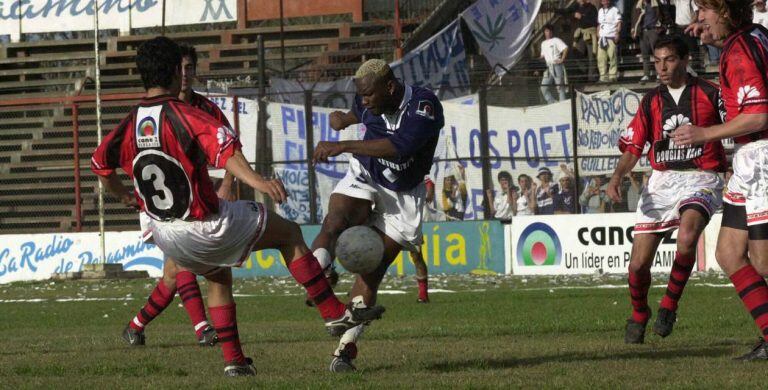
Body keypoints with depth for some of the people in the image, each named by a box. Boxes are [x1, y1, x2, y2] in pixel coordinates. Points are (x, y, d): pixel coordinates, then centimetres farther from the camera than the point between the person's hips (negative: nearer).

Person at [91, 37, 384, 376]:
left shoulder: (129, 126, -1)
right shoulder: (185, 116, -19)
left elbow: (100, 164, 14)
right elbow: (224, 149, -36)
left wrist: (124, 196, 32)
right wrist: (256, 181, -51)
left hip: (166, 238, 6)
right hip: (209, 228, -6)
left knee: (219, 277, 33)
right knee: (289, 233, 12)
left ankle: (233, 360, 28)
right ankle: (335, 313, 13)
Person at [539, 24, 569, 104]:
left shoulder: (556, 40, -2)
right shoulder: (543, 43, 19)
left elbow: (566, 48, -13)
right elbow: (543, 55, 27)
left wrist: (562, 59, -16)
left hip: (557, 66, -7)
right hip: (548, 67, 7)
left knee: (560, 87, -6)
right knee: (544, 88, -2)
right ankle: (552, 103, 3)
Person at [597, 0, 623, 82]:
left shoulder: (614, 10, 1)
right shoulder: (600, 11, 20)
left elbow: (619, 23, -3)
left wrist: (617, 34, -14)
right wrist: (598, 35, 13)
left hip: (611, 37, -6)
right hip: (602, 37, 6)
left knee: (612, 57, -9)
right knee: (601, 57, -1)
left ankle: (612, 76, -5)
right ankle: (603, 76, 2)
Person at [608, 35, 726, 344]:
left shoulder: (709, 94, 1)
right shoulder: (651, 102, 11)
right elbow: (632, 148, 10)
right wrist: (617, 177, -9)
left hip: (701, 179, -4)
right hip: (661, 181, 4)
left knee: (687, 236, -34)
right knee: (638, 265, -2)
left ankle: (669, 305, -13)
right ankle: (638, 316, 28)